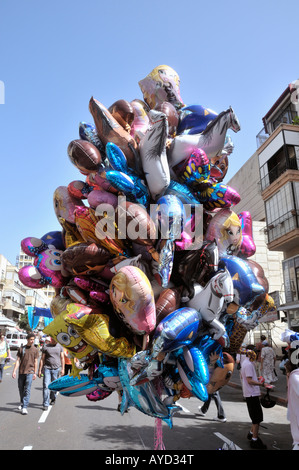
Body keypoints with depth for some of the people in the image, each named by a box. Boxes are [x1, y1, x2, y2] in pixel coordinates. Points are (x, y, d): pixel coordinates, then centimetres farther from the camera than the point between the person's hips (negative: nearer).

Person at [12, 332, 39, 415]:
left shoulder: (35, 350, 3)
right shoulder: (21, 349, 3)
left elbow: (35, 362, 7)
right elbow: (18, 361, 4)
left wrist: (35, 373, 5)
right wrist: (14, 371, -3)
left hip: (30, 372, -2)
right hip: (21, 372, 2)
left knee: (27, 390, -8)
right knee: (21, 389, 13)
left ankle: (24, 407, -7)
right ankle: (22, 403, 35)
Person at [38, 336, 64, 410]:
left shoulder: (60, 347, 6)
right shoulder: (46, 347, 2)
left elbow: (62, 358, 8)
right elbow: (42, 359, 5)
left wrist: (62, 369, 1)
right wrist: (40, 370, 1)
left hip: (56, 369, 1)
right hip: (47, 368, -1)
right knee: (46, 386, -7)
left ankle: (53, 399, 32)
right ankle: (45, 404, -1)